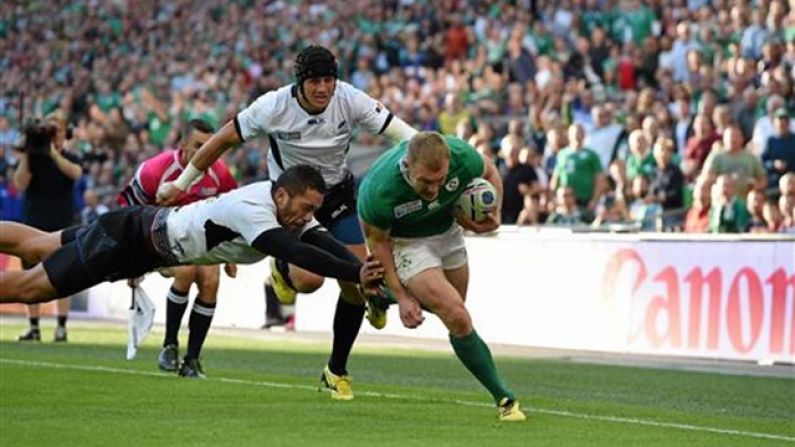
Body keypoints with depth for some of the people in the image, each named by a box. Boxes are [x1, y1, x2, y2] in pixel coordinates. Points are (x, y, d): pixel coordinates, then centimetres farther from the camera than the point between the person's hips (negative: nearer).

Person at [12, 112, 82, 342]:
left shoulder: (70, 158, 2)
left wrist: (53, 153, -32)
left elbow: (75, 173, -22)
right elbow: (19, 185, -10)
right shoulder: (33, 157, 3)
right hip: (34, 224, 2)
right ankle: (34, 327, 6)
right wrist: (25, 155, -18)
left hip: (61, 225, -1)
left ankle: (61, 326, -4)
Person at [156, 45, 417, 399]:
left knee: (355, 282, -6)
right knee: (309, 280, -23)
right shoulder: (274, 107, -23)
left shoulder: (350, 100, -19)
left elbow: (399, 131, -18)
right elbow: (223, 140, -12)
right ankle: (282, 269, 18)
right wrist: (181, 184, -6)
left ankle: (337, 370, 14)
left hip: (338, 195, 3)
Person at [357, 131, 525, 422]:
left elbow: (490, 173, -5)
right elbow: (376, 240, -18)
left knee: (454, 312, 22)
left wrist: (494, 215, -20)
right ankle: (503, 398, -8)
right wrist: (401, 297, -17)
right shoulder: (378, 190, -38)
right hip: (404, 242, -5)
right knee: (457, 317, -19)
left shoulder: (462, 156, -32)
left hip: (447, 231, 5)